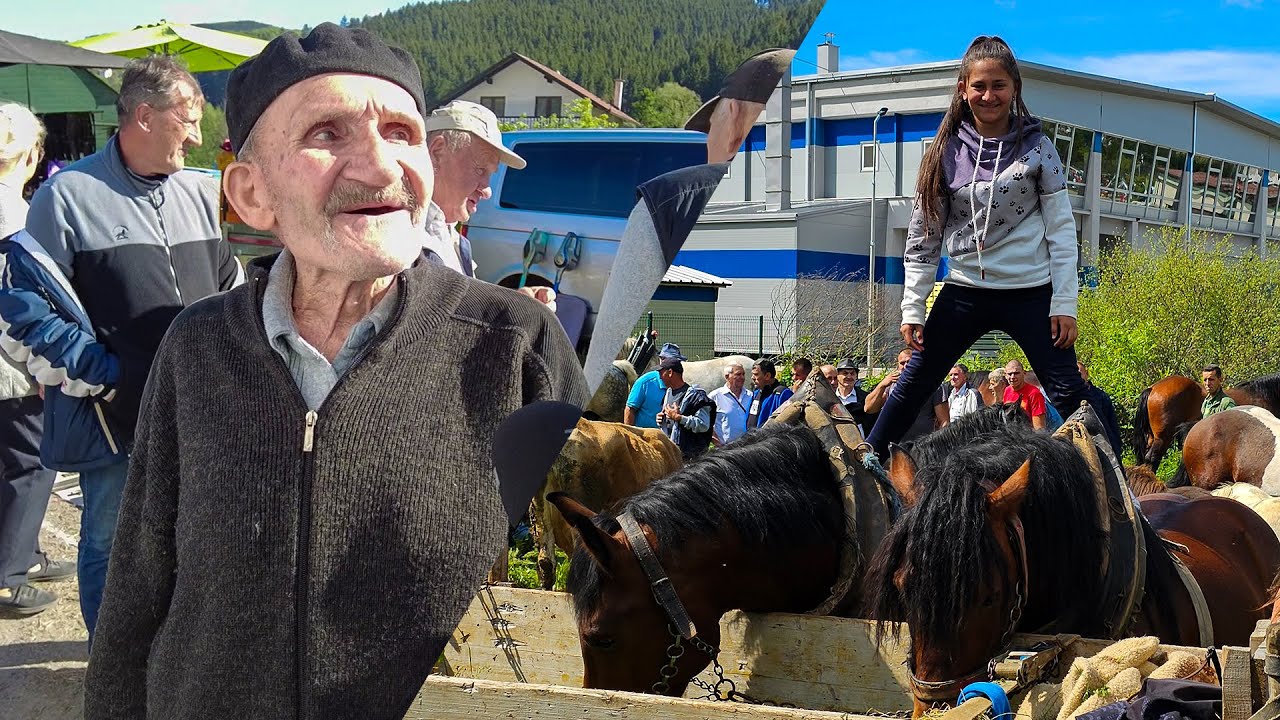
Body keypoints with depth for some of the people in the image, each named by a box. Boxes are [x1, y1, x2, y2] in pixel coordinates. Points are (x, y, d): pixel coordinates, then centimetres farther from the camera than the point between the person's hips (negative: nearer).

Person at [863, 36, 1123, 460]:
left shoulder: (1036, 148, -2)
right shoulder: (947, 151, 1)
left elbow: (1060, 228, -2)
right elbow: (924, 234, 5)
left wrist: (1064, 304, -8)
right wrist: (912, 307, 1)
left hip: (1031, 292, -2)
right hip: (965, 291, 2)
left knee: (1067, 391, -5)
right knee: (914, 384, 7)